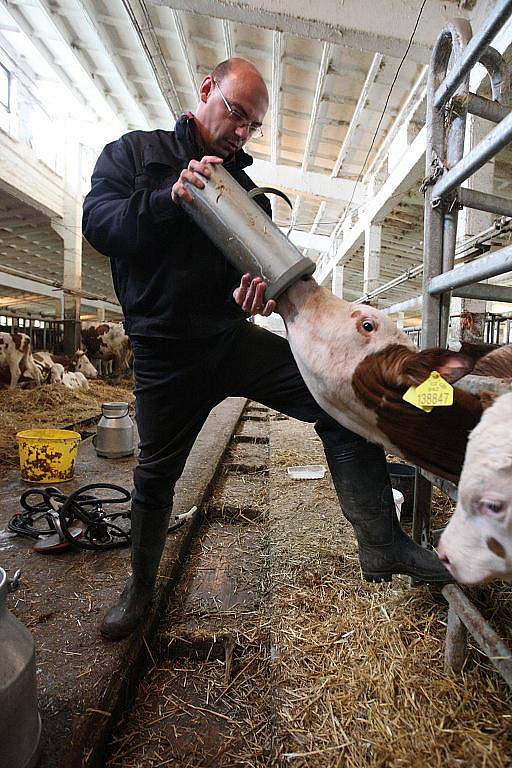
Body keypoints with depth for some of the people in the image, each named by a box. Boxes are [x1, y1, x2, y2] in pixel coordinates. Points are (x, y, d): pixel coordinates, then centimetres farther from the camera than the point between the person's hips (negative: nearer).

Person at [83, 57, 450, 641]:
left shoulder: (243, 184, 16)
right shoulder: (132, 153, 7)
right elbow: (98, 224, -8)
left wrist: (259, 286, -17)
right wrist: (170, 197, -25)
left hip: (234, 338, 3)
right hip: (164, 354, -2)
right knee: (155, 475, 9)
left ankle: (382, 547, -8)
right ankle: (140, 585, 35)